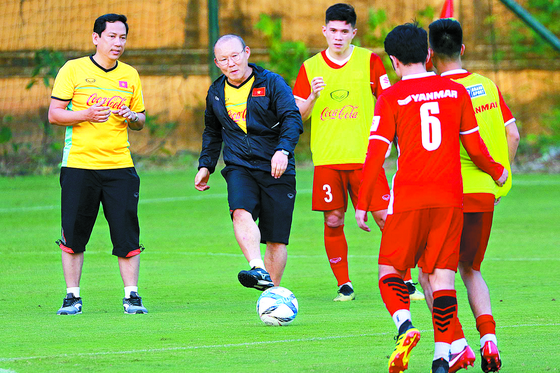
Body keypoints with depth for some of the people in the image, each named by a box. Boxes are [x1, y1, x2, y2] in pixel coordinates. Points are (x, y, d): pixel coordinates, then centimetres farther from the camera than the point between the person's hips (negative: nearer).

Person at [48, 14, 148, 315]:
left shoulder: (130, 75, 13)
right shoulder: (73, 69, 2)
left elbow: (140, 120, 19)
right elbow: (54, 114, -1)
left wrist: (132, 117, -5)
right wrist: (86, 115, -17)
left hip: (119, 165, 2)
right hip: (79, 163, -2)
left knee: (127, 234, -4)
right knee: (73, 234, -1)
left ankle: (131, 296, 3)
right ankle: (72, 297, 9)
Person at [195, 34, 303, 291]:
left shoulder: (271, 83, -2)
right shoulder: (216, 93, 13)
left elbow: (292, 118, -12)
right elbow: (212, 132, 29)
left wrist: (283, 150, -28)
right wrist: (205, 165, 22)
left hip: (276, 169, -2)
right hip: (239, 167, 2)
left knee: (277, 239, -1)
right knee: (241, 212, -30)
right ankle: (259, 271, -45)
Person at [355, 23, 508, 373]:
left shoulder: (391, 98, -2)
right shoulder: (456, 91, 6)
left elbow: (376, 154, -5)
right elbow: (475, 147, 10)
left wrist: (362, 204, 1)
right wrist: (498, 172, 29)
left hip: (409, 200, -2)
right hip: (450, 197, 3)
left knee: (391, 271, 8)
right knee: (443, 275, 4)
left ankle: (405, 326, -19)